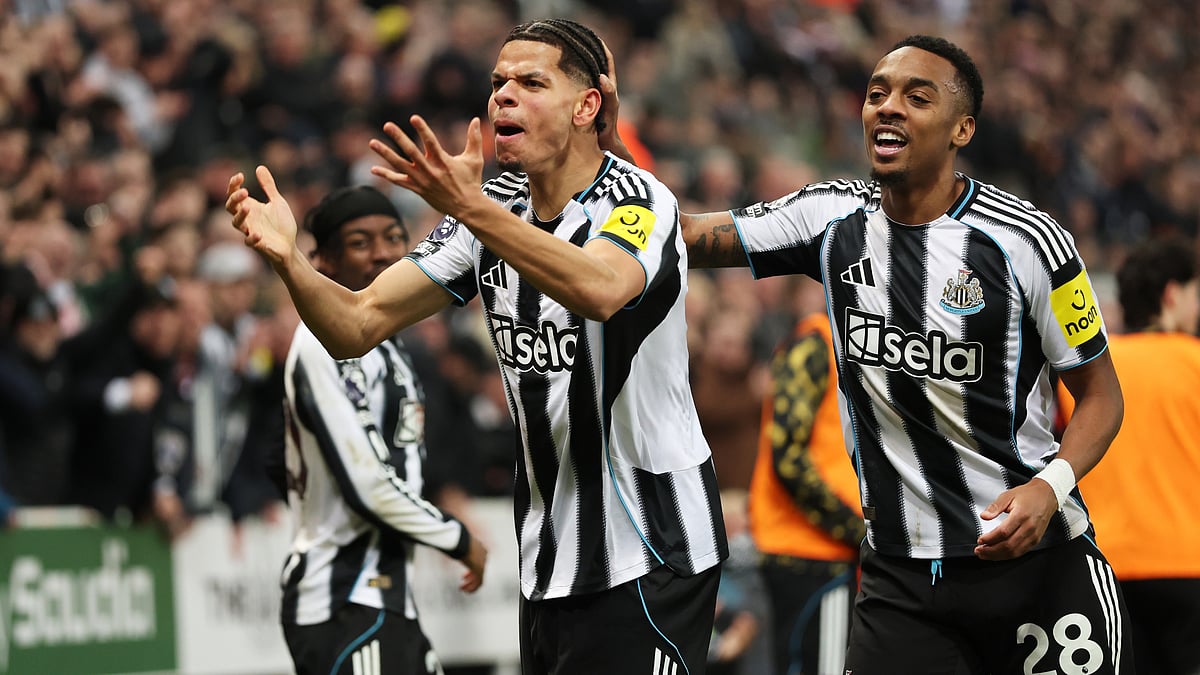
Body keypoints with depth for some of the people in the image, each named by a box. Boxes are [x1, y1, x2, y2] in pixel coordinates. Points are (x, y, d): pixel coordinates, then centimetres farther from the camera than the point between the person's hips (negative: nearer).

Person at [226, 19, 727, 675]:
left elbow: (601, 290, -38)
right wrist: (289, 261, -19)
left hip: (646, 559, -7)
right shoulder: (493, 212, 6)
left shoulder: (639, 201, -14)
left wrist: (471, 208, -48)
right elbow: (358, 326, 1)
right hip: (547, 560, 7)